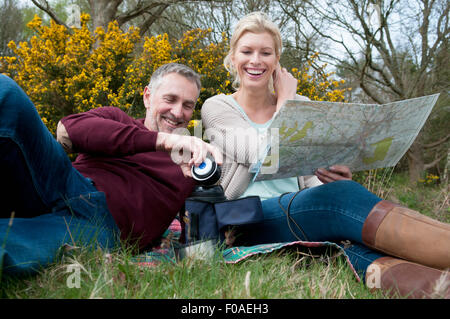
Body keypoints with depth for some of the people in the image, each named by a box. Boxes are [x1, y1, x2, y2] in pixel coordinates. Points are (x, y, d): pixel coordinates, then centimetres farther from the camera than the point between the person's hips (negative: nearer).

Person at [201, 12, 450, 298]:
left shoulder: (300, 106, 16)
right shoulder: (217, 107, 5)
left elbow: (312, 176, 10)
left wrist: (334, 178, -14)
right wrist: (284, 100, 2)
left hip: (298, 216, 4)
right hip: (245, 222, -3)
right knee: (342, 196, -32)